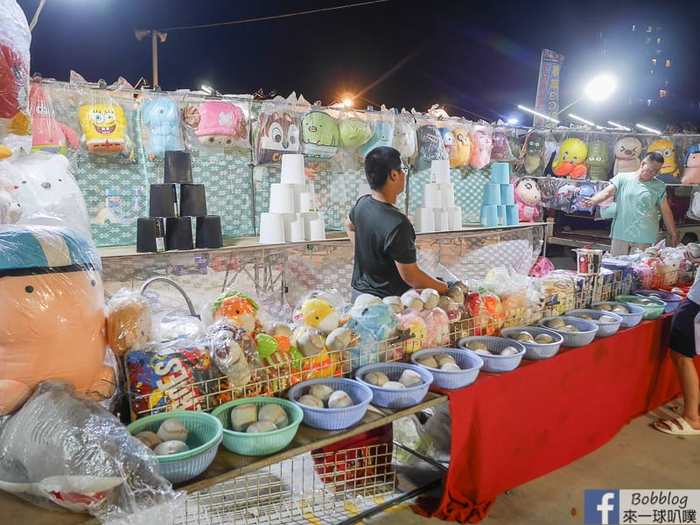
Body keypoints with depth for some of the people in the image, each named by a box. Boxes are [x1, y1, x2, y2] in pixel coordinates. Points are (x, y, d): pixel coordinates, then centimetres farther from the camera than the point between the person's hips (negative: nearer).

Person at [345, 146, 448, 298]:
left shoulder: (362, 203, -6)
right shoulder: (398, 224, -30)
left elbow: (349, 225, 18)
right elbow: (411, 277, -24)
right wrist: (446, 288, -11)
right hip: (386, 301, -7)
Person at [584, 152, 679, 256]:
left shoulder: (659, 187, 9)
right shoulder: (622, 178, 4)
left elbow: (666, 212, 11)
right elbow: (607, 192, -10)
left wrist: (674, 235, 12)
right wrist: (593, 201, -30)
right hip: (620, 234, -1)